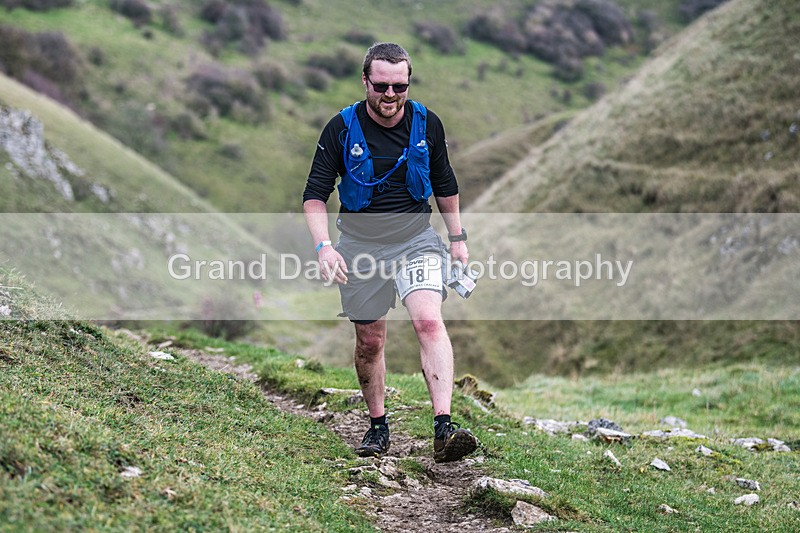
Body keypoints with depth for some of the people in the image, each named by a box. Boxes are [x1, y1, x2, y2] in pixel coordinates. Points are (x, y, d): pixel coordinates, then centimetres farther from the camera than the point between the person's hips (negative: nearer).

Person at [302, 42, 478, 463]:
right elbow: (315, 194, -5)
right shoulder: (341, 128, -8)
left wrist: (457, 238, 15)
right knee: (369, 341, 8)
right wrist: (323, 246, -19)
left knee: (429, 321, -22)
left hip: (416, 238, 0)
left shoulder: (427, 124, -1)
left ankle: (444, 428, -30)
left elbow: (444, 184, 14)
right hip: (360, 243, 0)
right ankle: (378, 425, 27)